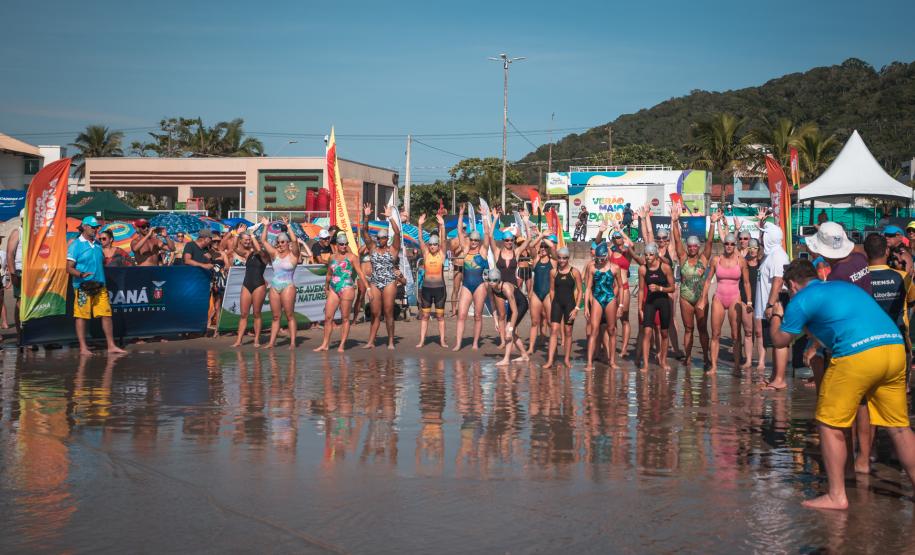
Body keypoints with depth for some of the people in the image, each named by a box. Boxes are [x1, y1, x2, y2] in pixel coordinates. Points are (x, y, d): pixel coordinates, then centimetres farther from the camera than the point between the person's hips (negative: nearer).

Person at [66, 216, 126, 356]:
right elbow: (69, 268, -10)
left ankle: (111, 346, 8)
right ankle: (83, 347, 6)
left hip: (100, 286, 6)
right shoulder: (75, 245, -5)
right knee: (81, 316, 0)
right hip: (83, 287, -6)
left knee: (106, 314, 2)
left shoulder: (97, 244, 15)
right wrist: (82, 274, -26)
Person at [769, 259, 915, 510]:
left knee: (830, 426, 7)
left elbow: (780, 341, 15)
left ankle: (837, 496, 10)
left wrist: (776, 316, 33)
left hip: (857, 355, -7)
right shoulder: (845, 286, 28)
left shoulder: (801, 300, 7)